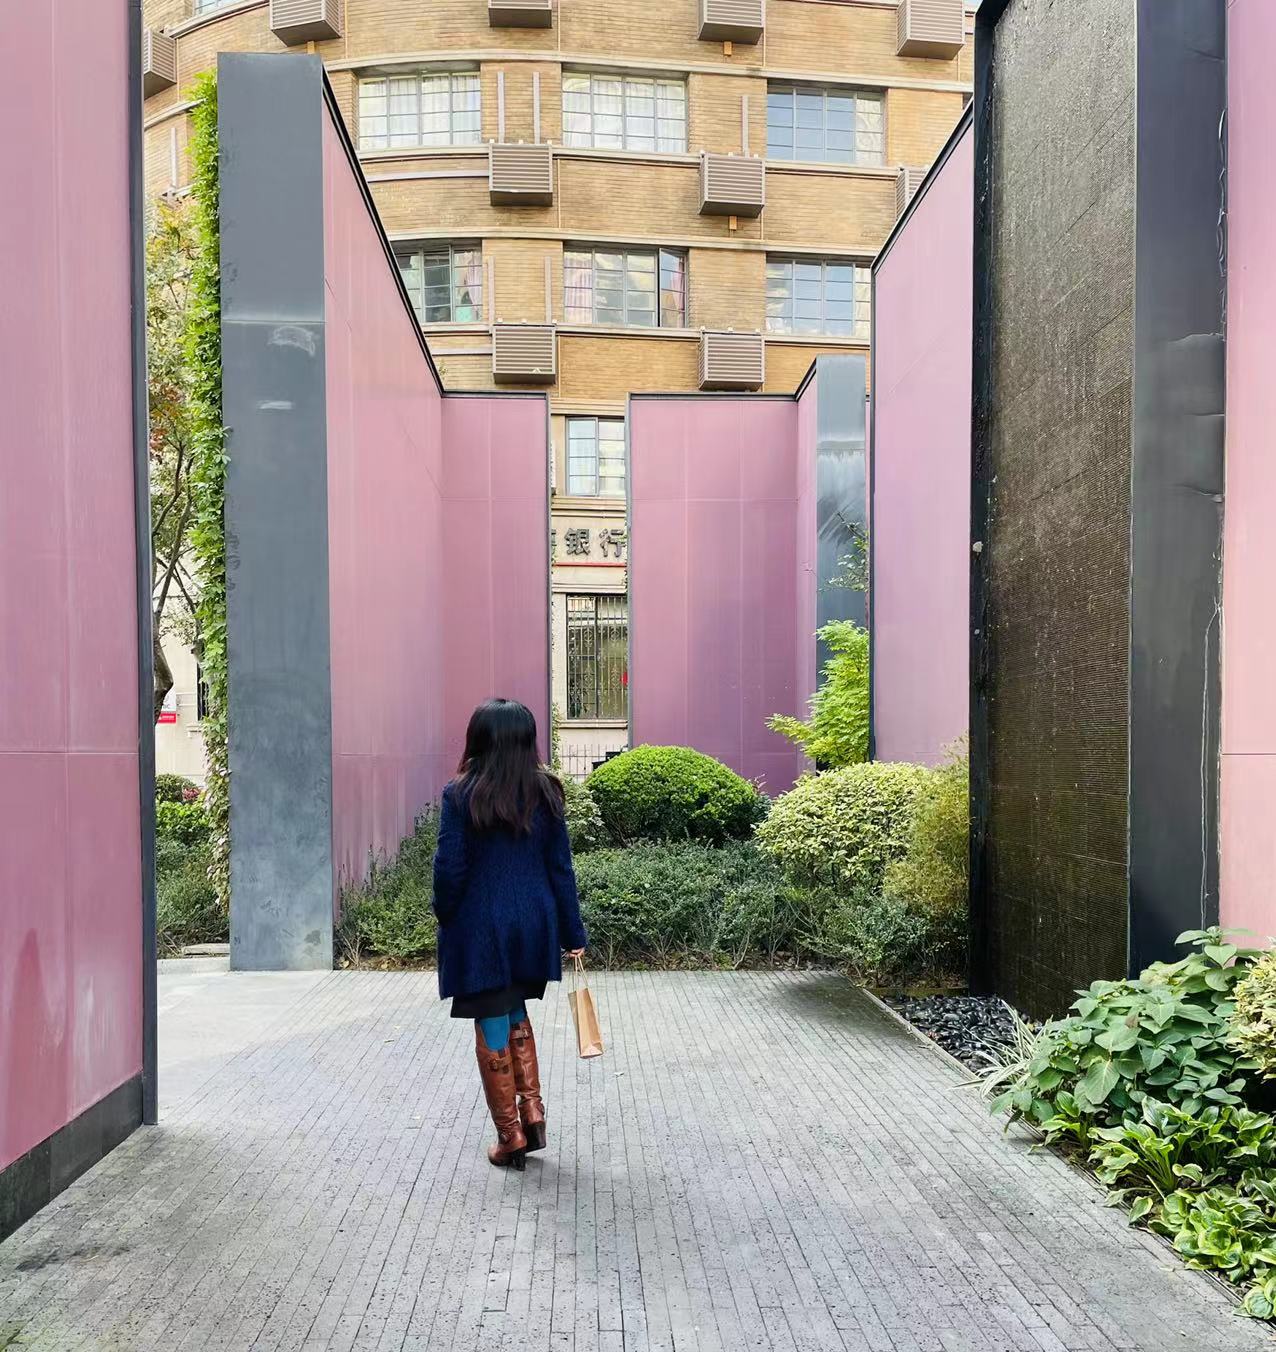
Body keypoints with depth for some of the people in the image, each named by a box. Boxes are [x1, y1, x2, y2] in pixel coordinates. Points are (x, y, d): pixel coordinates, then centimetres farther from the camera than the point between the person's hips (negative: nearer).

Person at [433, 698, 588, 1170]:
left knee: (492, 1029, 8)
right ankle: (532, 1109, 19)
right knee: (516, 1013, 24)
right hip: (534, 924, 4)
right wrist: (573, 934, 7)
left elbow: (449, 868, -11)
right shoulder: (545, 793, -2)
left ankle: (510, 1136, 17)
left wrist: (445, 918, 6)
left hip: (480, 927, -4)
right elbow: (561, 869, 1)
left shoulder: (460, 795, -11)